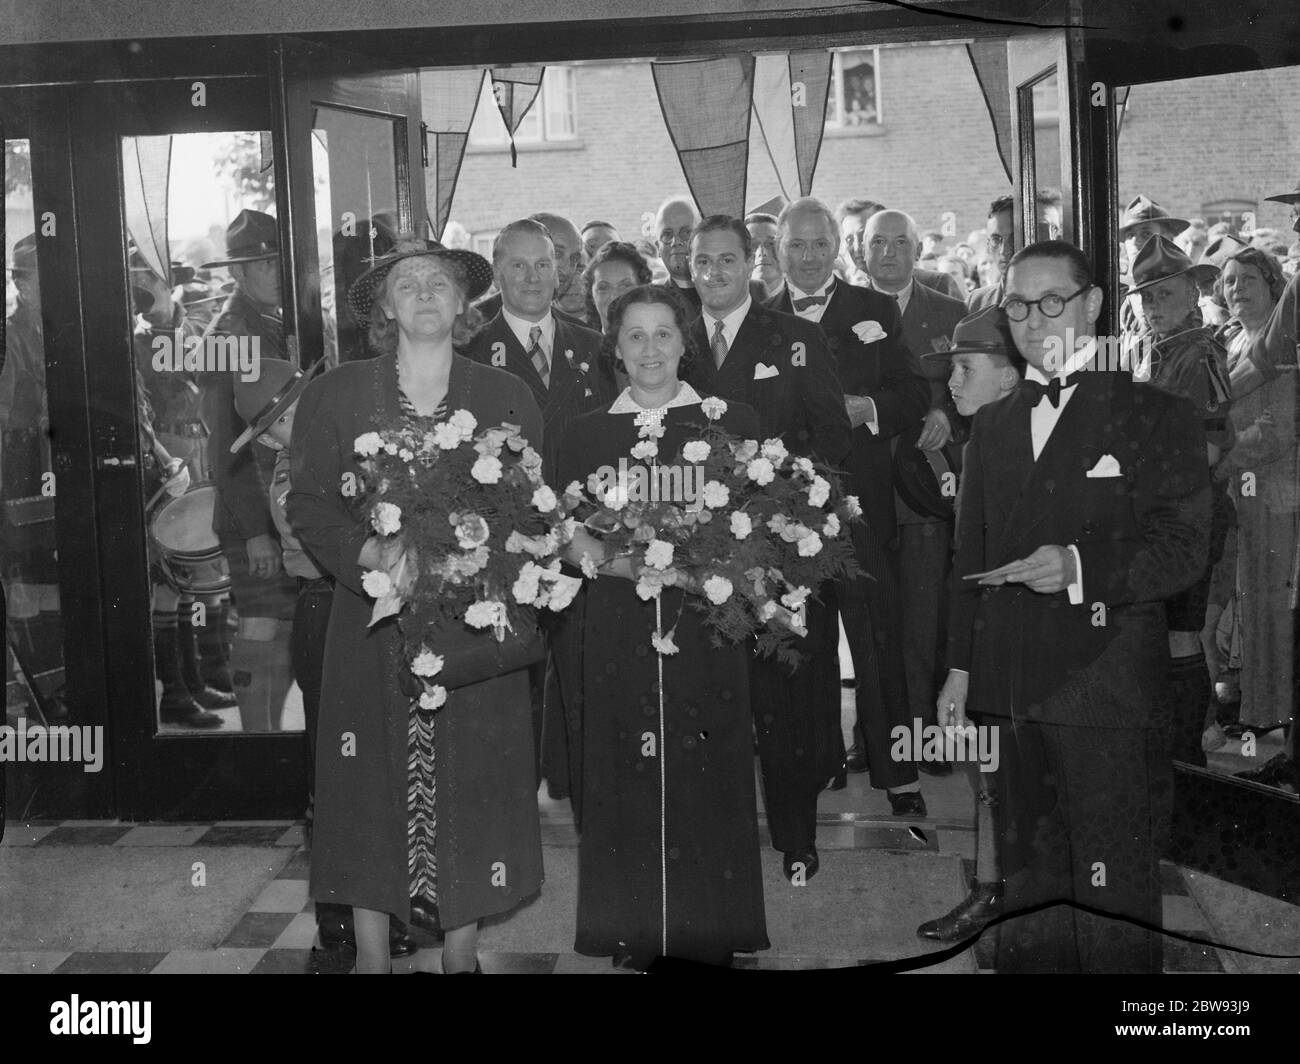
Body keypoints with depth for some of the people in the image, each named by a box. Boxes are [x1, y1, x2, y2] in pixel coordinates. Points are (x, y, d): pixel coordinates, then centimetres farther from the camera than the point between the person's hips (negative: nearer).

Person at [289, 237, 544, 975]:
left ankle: (463, 952, 17)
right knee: (372, 785, 3)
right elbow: (309, 506, 2)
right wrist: (372, 553, -15)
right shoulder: (334, 396, 5)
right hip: (373, 617, 0)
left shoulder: (508, 398, 5)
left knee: (471, 783, 3)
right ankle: (371, 954, 17)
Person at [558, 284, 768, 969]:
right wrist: (612, 558, -14)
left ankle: (710, 934, 12)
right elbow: (567, 529, 7)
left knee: (708, 776, -1)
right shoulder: (587, 434, 11)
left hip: (706, 622, -1)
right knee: (625, 776, 0)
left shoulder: (732, 423, 7)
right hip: (618, 624, 1)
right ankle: (634, 935, 12)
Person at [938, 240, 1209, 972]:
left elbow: (1184, 549, -7)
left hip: (1110, 693, -5)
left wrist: (1080, 566, -23)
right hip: (1016, 692, 5)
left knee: (1113, 897, -2)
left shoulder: (1155, 414, 0)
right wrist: (961, 666, 13)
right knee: (1030, 884, 14)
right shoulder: (993, 425, 17)